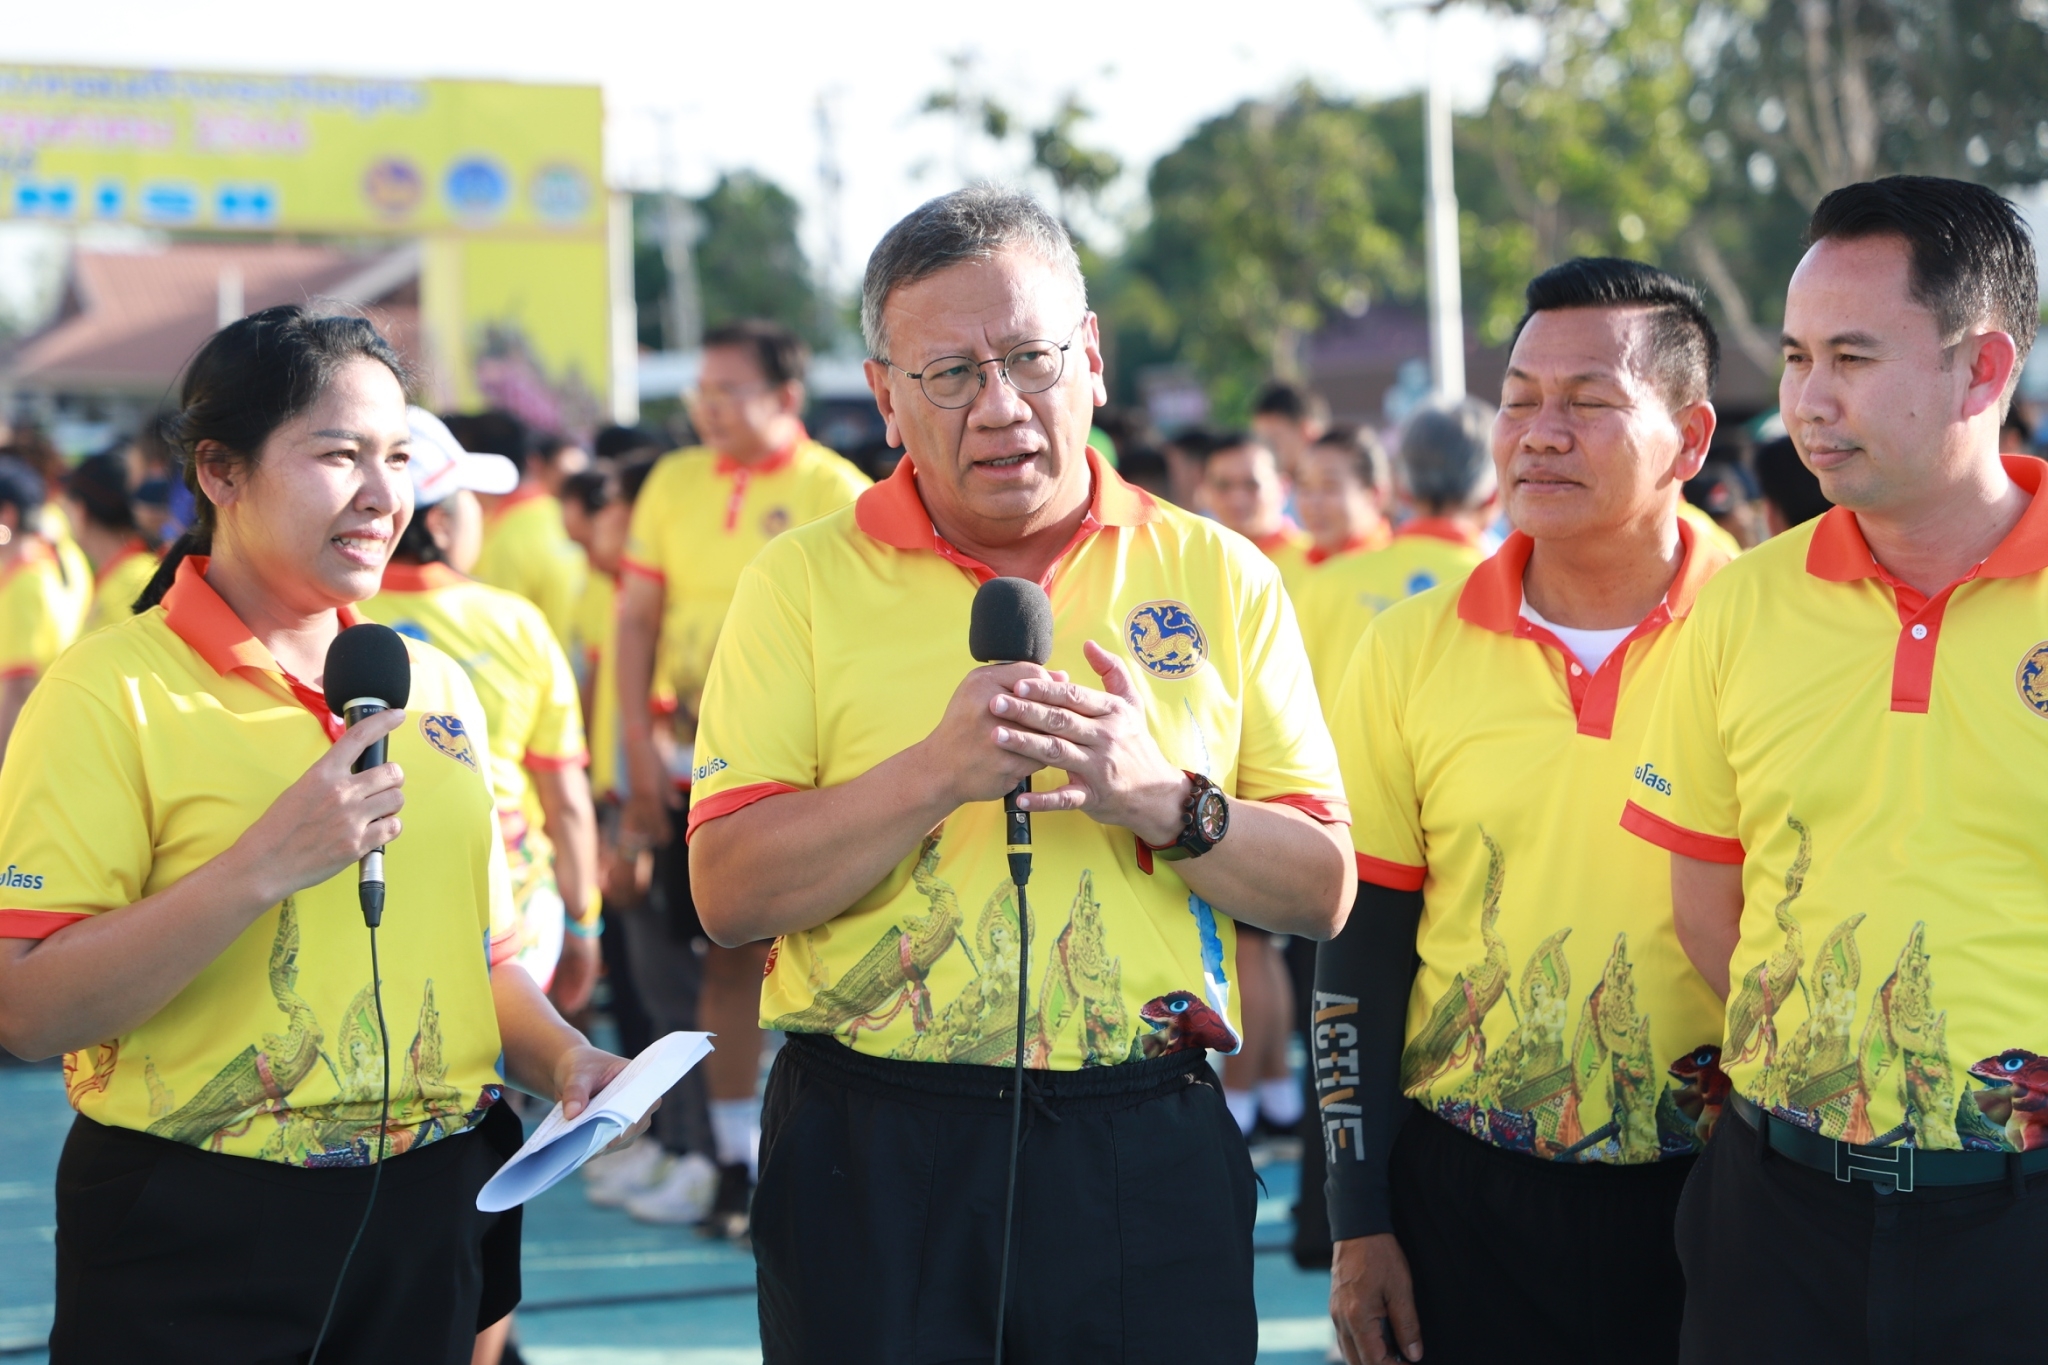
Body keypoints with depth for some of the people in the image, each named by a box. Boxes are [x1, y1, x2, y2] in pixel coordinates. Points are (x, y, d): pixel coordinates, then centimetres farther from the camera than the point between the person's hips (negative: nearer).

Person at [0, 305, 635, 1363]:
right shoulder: (112, 693, -10)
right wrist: (265, 865, -24)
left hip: (431, 1222, 5)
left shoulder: (433, 683, 10)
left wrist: (561, 1057, 0)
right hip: (200, 1232, -5)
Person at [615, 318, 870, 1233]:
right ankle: (734, 1160, 20)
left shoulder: (834, 493, -7)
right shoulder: (675, 482, 8)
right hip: (693, 763, 5)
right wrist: (640, 746, 1)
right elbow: (638, 616, 9)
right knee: (724, 958, 10)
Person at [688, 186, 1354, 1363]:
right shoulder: (806, 583, 2)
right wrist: (936, 774, -19)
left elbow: (1322, 890, 3)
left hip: (1149, 1162, 1)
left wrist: (1160, 798, -14)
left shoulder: (1220, 577, 6)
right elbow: (729, 893, -6)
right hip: (876, 1163, -1)